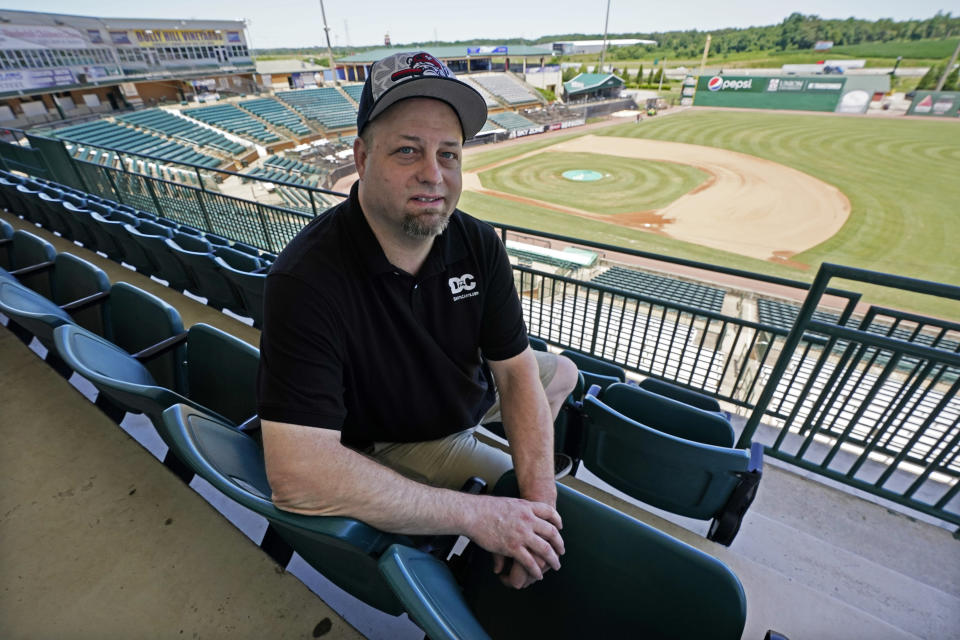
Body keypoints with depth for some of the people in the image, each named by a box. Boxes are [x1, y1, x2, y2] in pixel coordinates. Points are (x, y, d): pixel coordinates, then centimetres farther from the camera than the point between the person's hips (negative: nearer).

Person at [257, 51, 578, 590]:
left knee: (562, 371, 18)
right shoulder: (305, 281, -33)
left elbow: (516, 371, -14)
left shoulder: (479, 244, -16)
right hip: (388, 447, -5)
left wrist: (539, 500, -24)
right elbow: (296, 475, -37)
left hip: (467, 395, 6)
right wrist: (472, 514, -34)